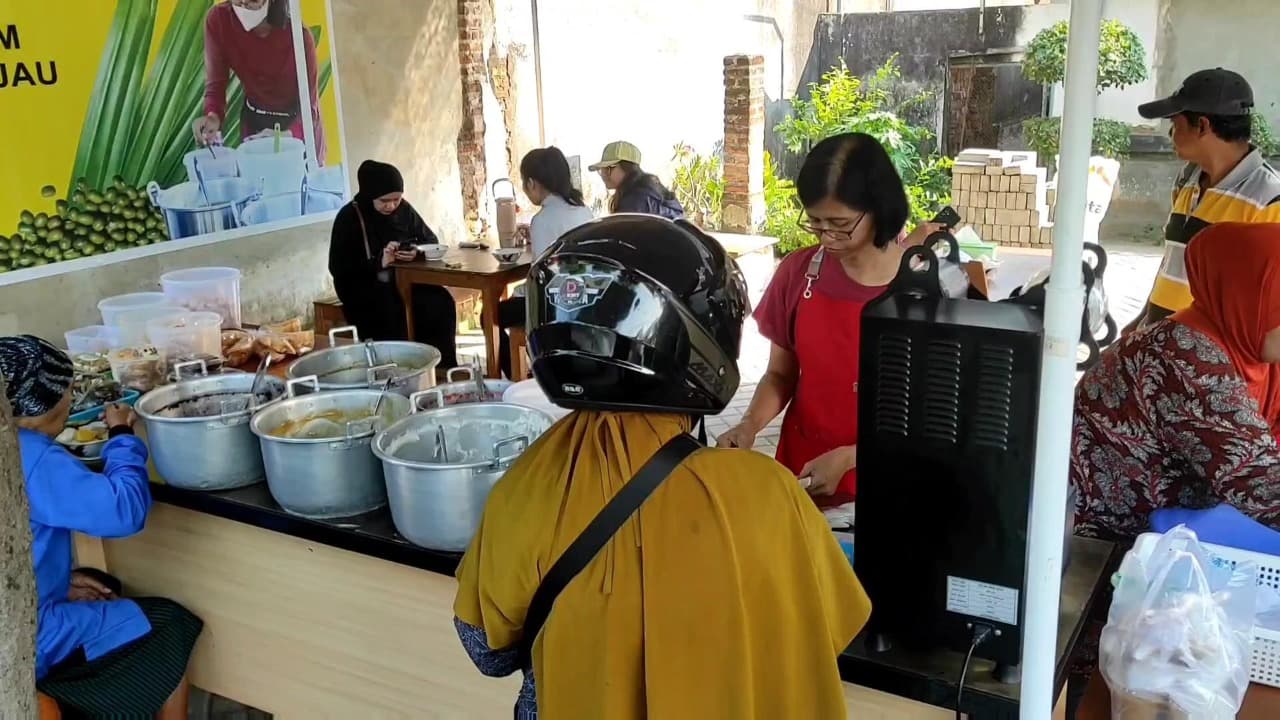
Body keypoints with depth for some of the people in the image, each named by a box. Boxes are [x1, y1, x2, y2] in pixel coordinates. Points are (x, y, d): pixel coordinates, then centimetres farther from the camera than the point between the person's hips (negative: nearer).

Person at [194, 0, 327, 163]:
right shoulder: (218, 20, -19)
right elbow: (215, 83, -14)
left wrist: (285, 136, -43)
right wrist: (213, 117, -35)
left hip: (298, 122, -2)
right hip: (254, 120, 2)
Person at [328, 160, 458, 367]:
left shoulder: (404, 210, 4)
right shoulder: (349, 217, -9)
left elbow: (431, 241, 10)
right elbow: (338, 268, -14)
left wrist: (417, 251, -15)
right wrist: (379, 262, -28)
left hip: (402, 282, 4)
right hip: (364, 288, -4)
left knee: (442, 303, -23)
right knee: (391, 314, -36)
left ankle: (443, 368, -15)